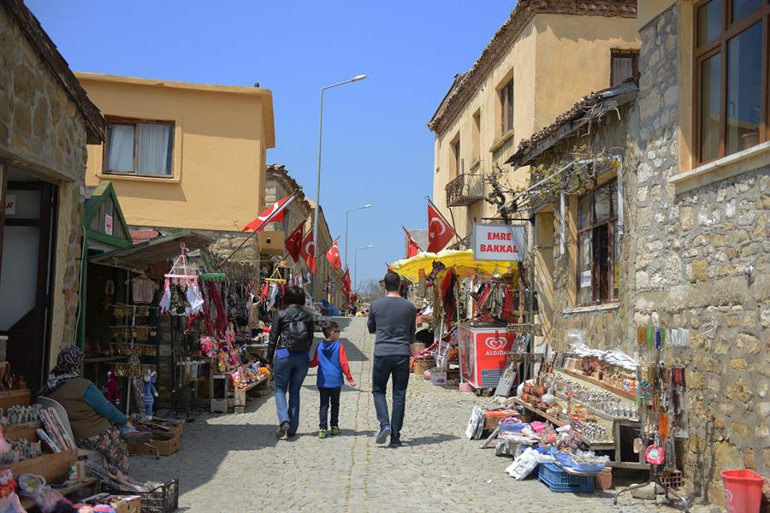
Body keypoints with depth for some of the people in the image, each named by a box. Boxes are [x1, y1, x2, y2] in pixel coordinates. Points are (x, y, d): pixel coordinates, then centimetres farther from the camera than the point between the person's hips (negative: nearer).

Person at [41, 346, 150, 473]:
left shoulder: (49, 387, 0)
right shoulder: (84, 386, -24)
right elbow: (108, 410, -15)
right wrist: (126, 421, 3)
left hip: (74, 438, 8)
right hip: (95, 437, -8)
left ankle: (127, 432, 15)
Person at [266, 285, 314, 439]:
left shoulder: (281, 315, -3)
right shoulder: (307, 316, 5)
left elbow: (273, 339, -2)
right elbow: (310, 339, 9)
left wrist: (269, 360, 6)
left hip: (284, 355, -3)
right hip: (303, 357, 3)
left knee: (280, 389, 11)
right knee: (295, 392, 14)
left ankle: (284, 420, -12)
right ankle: (292, 428, 13)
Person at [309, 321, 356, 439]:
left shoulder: (319, 347, 3)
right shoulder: (339, 346, -8)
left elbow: (314, 362, 10)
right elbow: (343, 363, -10)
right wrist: (350, 378, -5)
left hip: (322, 381, 2)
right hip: (335, 381, -2)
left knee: (323, 405, 4)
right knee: (335, 404, 12)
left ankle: (322, 428, -5)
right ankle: (334, 427, 17)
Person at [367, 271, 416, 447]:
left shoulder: (376, 305, -1)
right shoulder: (409, 307, 3)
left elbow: (371, 329, 15)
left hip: (382, 354, -1)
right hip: (402, 355, 1)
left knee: (378, 391, 14)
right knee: (399, 395, 6)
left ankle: (384, 424, -7)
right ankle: (395, 437, 6)